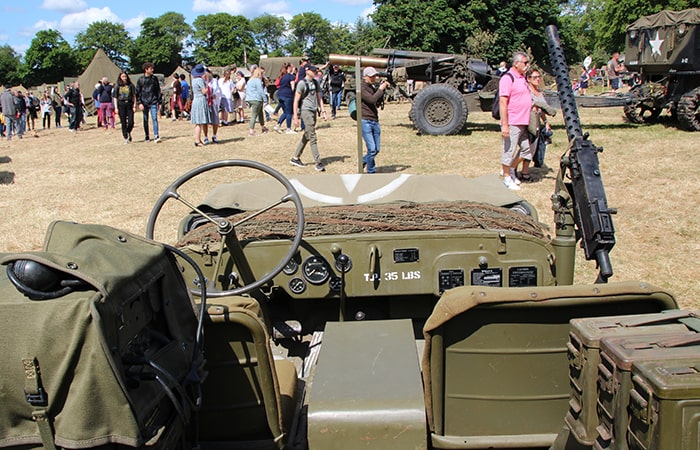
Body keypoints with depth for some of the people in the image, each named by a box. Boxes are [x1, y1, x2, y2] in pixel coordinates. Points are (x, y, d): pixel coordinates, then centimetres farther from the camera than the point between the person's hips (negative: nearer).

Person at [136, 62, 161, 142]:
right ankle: (147, 137, 17)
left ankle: (156, 136, -16)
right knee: (145, 120, 7)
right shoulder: (141, 80, 3)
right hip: (144, 102, 0)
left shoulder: (154, 78, 7)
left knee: (154, 119, -11)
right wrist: (139, 103, -6)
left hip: (153, 102, 0)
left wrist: (159, 102, 8)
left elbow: (158, 90, 12)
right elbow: (138, 92, 4)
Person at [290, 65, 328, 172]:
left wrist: (323, 112, 9)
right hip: (306, 110, -8)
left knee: (306, 136, 13)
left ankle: (295, 158, 24)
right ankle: (318, 163, -9)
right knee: (312, 137, -9)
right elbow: (296, 100, -10)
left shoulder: (315, 83, 13)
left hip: (313, 111, 8)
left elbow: (319, 98, 18)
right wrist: (295, 117, -13)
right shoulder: (302, 83, -9)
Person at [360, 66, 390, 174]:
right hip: (365, 122, -8)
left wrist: (383, 88, 10)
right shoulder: (361, 88, -9)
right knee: (371, 149, -12)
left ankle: (362, 162, 30)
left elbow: (378, 101, 22)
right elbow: (372, 100, -21)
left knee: (376, 150, 9)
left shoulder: (372, 87, 18)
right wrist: (381, 89, -11)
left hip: (375, 121, 8)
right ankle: (371, 172, -2)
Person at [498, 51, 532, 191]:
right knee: (509, 151, 0)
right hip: (512, 123, -9)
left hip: (523, 123, 9)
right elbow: (503, 102, -19)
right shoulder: (508, 78, -14)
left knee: (526, 149, 14)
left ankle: (511, 169, 29)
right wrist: (504, 125, -23)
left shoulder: (522, 78, 15)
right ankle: (507, 178, 10)